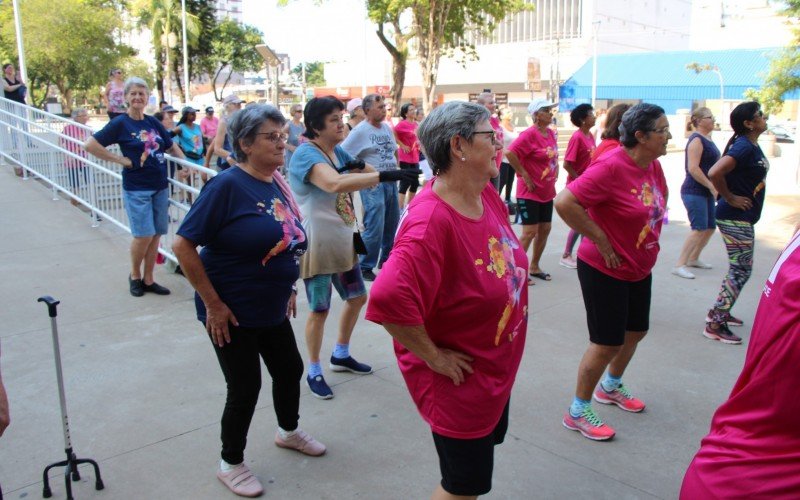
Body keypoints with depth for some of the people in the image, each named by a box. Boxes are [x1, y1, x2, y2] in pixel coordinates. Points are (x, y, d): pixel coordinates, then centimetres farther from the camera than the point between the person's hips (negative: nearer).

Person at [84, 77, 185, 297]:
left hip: (160, 186, 5)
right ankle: (134, 275, 17)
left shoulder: (153, 122, 9)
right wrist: (119, 159, -12)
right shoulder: (120, 123, -5)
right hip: (136, 188, -5)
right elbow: (90, 145, -10)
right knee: (144, 235, -8)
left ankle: (148, 279, 20)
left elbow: (172, 146, 22)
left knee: (156, 234, 7)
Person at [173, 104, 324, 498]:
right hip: (232, 313, -7)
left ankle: (289, 431, 48)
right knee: (245, 388, 4)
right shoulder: (227, 185, -20)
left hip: (273, 308, 7)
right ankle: (231, 464, 29)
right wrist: (212, 304, -19)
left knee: (290, 368, 20)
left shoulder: (277, 183, 2)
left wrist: (289, 287, 13)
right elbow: (183, 246, -21)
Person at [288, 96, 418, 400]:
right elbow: (335, 184, -39)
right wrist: (383, 176, -45)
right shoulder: (306, 154, -19)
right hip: (317, 245, -9)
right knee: (320, 309, 2)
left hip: (343, 241, 9)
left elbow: (370, 175, 12)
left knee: (357, 298, 19)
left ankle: (341, 355, 39)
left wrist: (360, 169, -12)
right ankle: (314, 372, 21)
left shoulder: (338, 152, 8)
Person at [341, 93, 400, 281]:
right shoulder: (360, 130, -9)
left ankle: (386, 259, 31)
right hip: (373, 184, -7)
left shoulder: (387, 127, 12)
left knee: (392, 224, 14)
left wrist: (396, 170, 15)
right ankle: (365, 267, 2)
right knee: (375, 228, -10)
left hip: (391, 181, 8)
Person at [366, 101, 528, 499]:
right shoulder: (431, 220, -32)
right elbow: (388, 300, -42)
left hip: (497, 369, 9)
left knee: (487, 442, 30)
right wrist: (433, 357, -29)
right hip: (460, 379, -9)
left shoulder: (487, 194, -5)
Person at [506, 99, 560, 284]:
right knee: (530, 231, -6)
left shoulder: (551, 133, 8)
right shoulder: (529, 134, -18)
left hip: (547, 192, 8)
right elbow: (510, 153, -28)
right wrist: (524, 175, -22)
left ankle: (534, 267, 25)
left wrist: (555, 172, 12)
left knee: (545, 229, 12)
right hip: (529, 192, -8)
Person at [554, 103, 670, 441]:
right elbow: (565, 203, -34)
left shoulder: (653, 165, 1)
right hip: (604, 270, -9)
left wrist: (648, 244, 10)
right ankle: (577, 412, 17)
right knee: (607, 343, -1)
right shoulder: (611, 166, -25)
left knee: (636, 331, 22)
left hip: (639, 269, 9)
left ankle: (611, 387, 46)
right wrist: (602, 242, -25)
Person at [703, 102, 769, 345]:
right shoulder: (744, 147, -20)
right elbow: (714, 173, -33)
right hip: (736, 218, -10)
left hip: (742, 218, 10)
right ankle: (715, 324, 1)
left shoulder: (751, 145, 11)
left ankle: (720, 312, 30)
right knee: (741, 271, -4)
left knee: (738, 269, 19)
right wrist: (730, 198, -20)